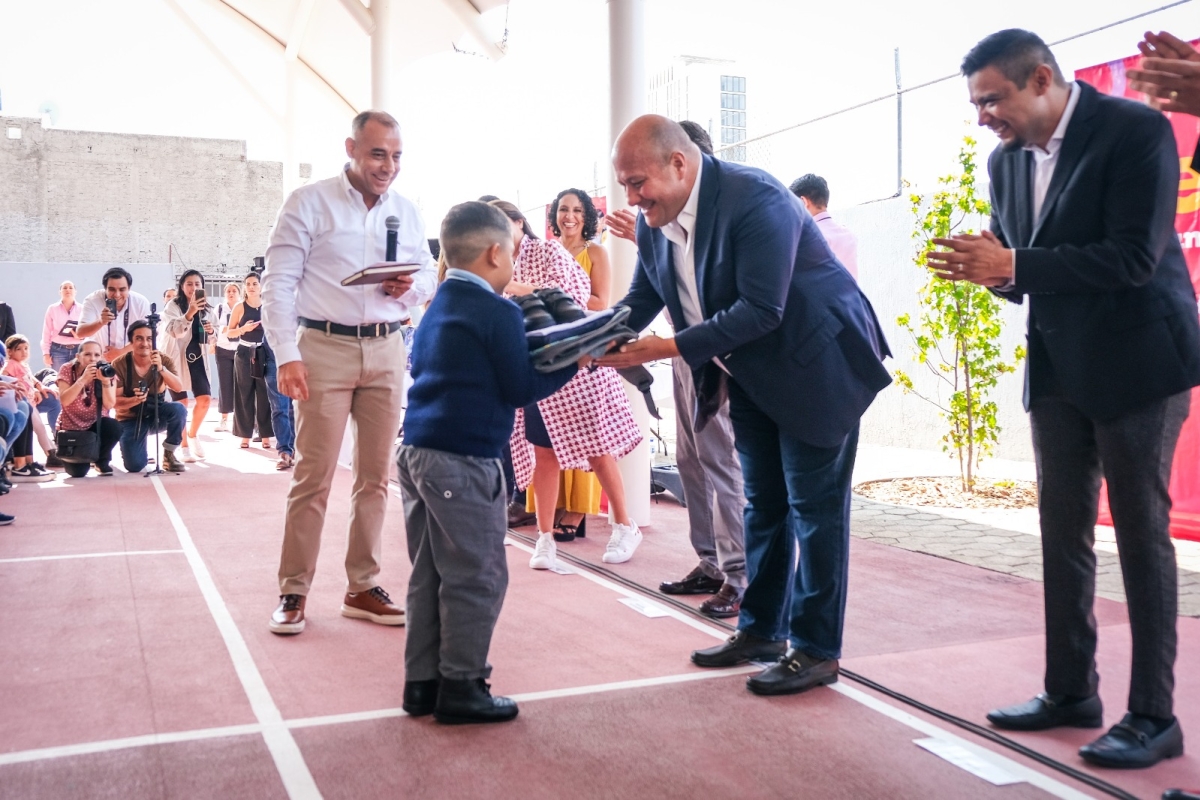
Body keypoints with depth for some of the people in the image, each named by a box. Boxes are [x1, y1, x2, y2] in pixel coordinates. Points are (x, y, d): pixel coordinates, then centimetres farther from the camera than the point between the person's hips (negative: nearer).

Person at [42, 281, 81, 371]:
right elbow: (46, 333, 5)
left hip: (78, 349, 1)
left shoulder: (82, 309, 7)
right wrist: (46, 353, 0)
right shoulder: (52, 309, 5)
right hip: (58, 350, -1)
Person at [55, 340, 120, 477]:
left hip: (96, 424, 2)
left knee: (114, 427, -33)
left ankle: (102, 461, -2)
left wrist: (106, 381, -32)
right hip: (71, 427, -2)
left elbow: (109, 405, -18)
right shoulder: (67, 370, -12)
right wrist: (83, 379, -34)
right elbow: (64, 401, -25)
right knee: (78, 471, -17)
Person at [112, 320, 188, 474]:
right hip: (131, 418, -1)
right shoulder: (119, 365, -15)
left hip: (156, 414, 2)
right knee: (135, 466, -19)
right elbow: (115, 402, -16)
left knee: (179, 409, -33)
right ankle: (131, 446, 21)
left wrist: (161, 369, -39)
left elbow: (179, 388, -24)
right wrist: (136, 400, -35)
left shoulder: (164, 360, -10)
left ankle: (169, 454, -10)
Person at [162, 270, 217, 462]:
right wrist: (190, 313, -40)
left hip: (197, 357, 5)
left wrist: (212, 330, -3)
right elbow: (173, 330, -25)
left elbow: (213, 332, 22)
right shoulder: (173, 305, -8)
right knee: (181, 401, -1)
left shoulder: (205, 307, 10)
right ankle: (183, 447, 9)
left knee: (205, 398, -1)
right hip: (177, 357, -5)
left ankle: (193, 434, 25)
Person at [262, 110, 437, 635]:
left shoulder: (407, 211, 13)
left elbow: (429, 275, 19)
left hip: (386, 350, 5)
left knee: (376, 475, 7)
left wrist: (411, 286, -6)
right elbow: (279, 282, -5)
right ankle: (293, 591, 7)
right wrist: (286, 355, -14)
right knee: (312, 477, -4)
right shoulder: (308, 203, -1)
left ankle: (362, 588, 17)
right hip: (324, 348, -4)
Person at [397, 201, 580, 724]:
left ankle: (422, 681, 20)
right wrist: (572, 362, 0)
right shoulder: (499, 312, -11)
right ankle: (461, 686, 7)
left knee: (429, 573, 13)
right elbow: (520, 388, -10)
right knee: (477, 577, 1)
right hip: (464, 460, -9)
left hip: (417, 450, 9)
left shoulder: (437, 307, 16)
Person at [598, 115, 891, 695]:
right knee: (762, 504, 15)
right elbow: (642, 297, 3)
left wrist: (670, 349, -34)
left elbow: (760, 310, -32)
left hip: (814, 363, -8)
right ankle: (761, 630, 28)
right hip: (750, 375, 8)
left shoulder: (756, 200, -28)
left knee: (813, 507, -1)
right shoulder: (652, 221, -4)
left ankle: (816, 650, 9)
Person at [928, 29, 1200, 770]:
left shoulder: (1136, 129, -14)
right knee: (1062, 532, 10)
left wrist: (1013, 264, -26)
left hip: (1137, 360, -7)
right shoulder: (1007, 158, 6)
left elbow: (1135, 257, -23)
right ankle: (1071, 690, 23)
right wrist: (985, 267, -11)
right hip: (1059, 366, 7)